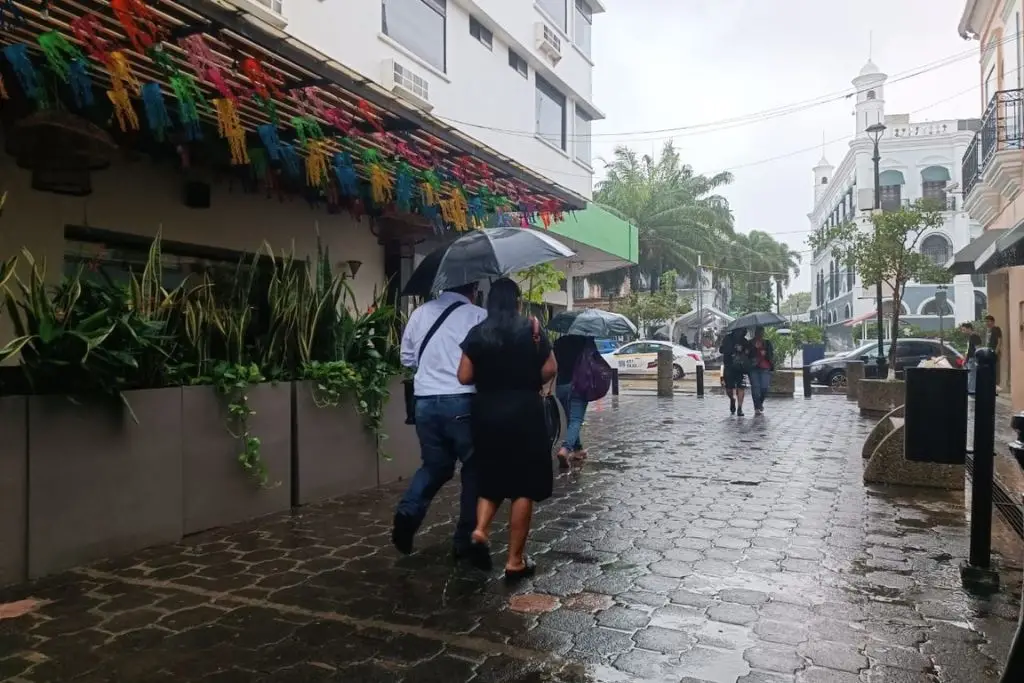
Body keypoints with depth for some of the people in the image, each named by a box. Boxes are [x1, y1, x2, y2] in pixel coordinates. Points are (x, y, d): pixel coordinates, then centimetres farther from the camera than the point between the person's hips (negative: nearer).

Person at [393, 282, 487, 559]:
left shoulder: (420, 313, 9)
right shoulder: (479, 316, -5)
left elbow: (407, 359, 17)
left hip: (426, 401, 5)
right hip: (463, 402, -4)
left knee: (434, 464, 20)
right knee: (474, 468, 10)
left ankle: (408, 512, -3)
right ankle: (466, 540, 15)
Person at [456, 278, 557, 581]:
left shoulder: (477, 333, 1)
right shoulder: (531, 328, -3)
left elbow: (464, 377, -2)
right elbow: (549, 370, -5)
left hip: (486, 412, 3)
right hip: (524, 411, -2)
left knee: (492, 478, 20)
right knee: (523, 485, 5)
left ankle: (480, 531, -2)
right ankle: (515, 560, 8)